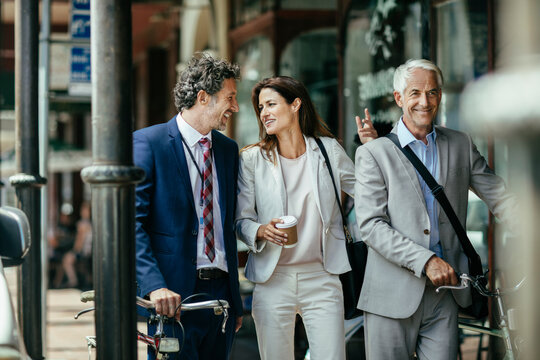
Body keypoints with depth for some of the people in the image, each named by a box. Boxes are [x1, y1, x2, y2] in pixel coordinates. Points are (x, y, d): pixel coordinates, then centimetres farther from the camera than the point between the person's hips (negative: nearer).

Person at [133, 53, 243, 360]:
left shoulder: (228, 149, 14)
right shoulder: (149, 142, -6)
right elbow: (131, 222, -12)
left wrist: (236, 299, 17)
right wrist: (155, 286, -24)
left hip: (220, 290, 6)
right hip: (175, 295, -6)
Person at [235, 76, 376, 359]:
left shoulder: (328, 150, 5)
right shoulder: (252, 159, 2)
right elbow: (241, 220, 4)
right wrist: (261, 231, -18)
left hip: (322, 277, 0)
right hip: (272, 279, 0)